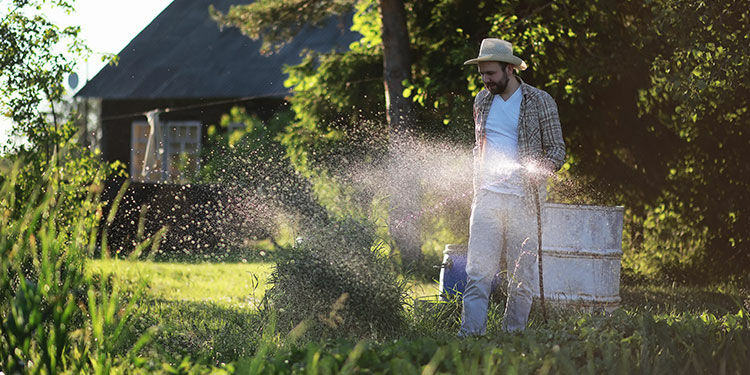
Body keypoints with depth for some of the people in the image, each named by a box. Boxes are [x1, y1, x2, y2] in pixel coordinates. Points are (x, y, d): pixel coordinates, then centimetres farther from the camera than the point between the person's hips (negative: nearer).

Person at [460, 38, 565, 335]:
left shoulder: (539, 102, 0)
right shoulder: (481, 101, 14)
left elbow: (557, 150, 1)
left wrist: (536, 173, -18)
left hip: (524, 200, -3)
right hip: (487, 197, 3)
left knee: (522, 274, 1)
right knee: (478, 270, -7)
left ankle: (513, 333, 10)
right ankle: (470, 332, -10)